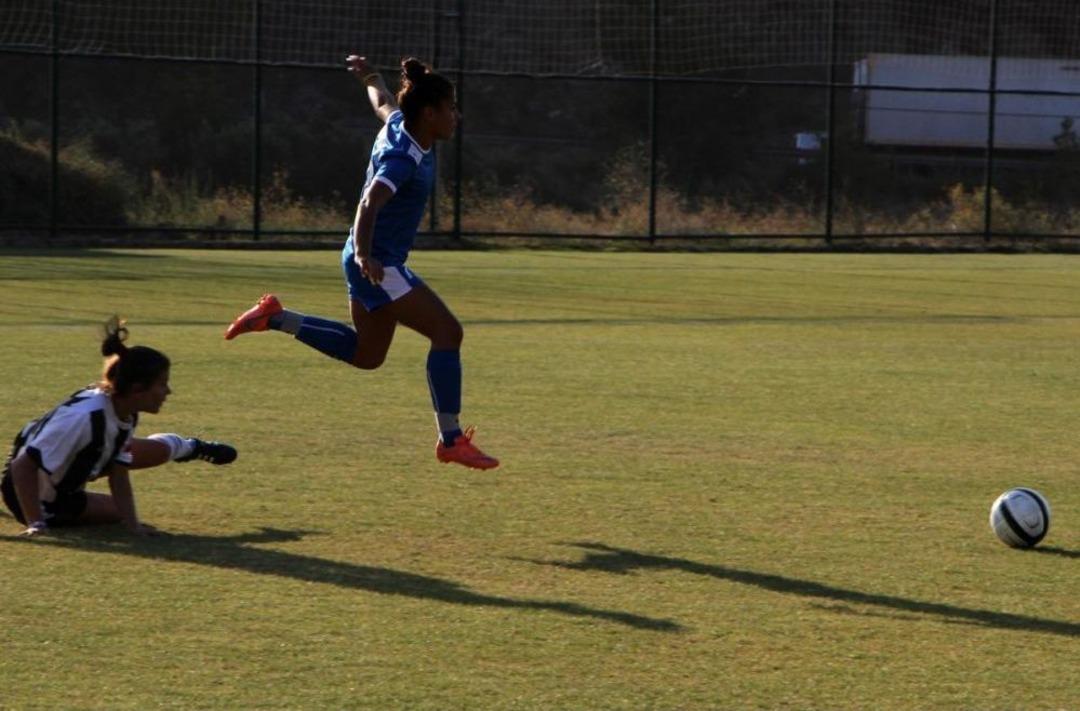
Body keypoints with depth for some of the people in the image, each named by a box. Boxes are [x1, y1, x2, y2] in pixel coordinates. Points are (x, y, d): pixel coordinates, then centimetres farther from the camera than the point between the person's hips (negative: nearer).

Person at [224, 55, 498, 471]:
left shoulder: (399, 123, 3)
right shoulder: (403, 158, -24)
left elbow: (382, 101, 26)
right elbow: (370, 203, -39)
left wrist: (368, 75, 48)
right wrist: (365, 255, -53)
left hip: (375, 262, 10)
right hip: (378, 265, -10)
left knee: (366, 354, 20)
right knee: (447, 332, -13)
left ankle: (273, 318, 21)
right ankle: (451, 441, -12)